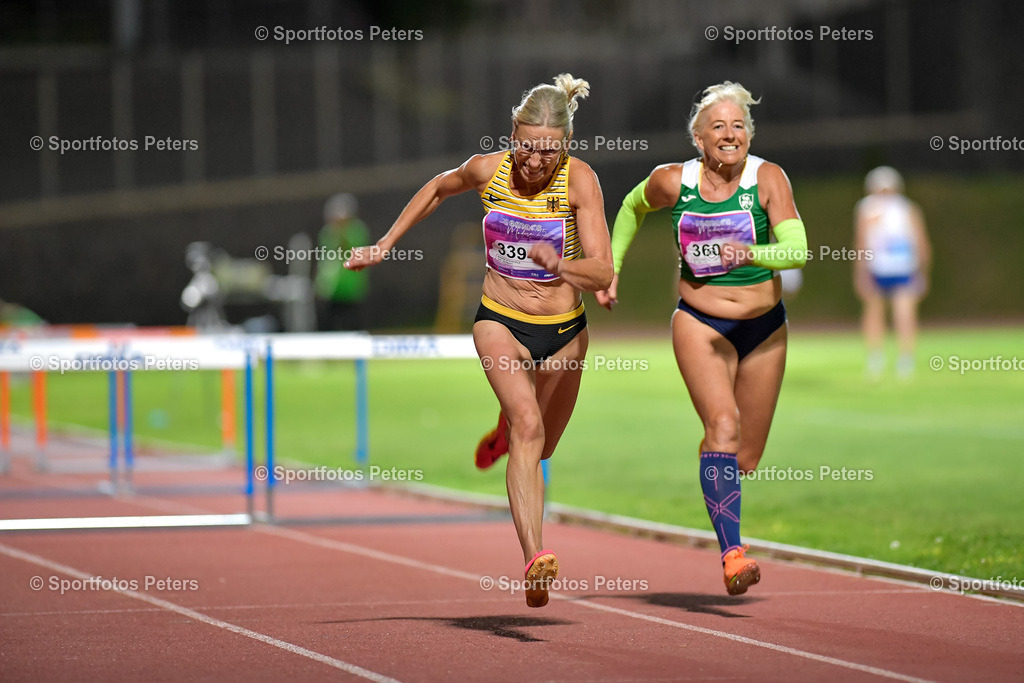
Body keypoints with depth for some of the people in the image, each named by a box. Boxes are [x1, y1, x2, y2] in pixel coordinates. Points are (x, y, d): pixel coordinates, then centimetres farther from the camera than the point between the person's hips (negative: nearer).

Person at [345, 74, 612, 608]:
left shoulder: (579, 181, -16)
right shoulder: (487, 170, -10)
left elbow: (602, 274, -21)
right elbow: (439, 188, 14)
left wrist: (560, 264, -41)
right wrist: (385, 245, 14)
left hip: (563, 330, 1)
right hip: (500, 322, -1)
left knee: (541, 447, 20)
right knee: (528, 429, -26)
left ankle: (505, 430, 59)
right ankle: (535, 559, -36)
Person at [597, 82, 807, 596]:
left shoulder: (767, 179, -12)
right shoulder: (672, 182, -6)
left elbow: (797, 250, -23)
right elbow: (632, 208, 17)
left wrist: (750, 253, -40)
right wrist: (610, 271, 15)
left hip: (763, 326, 1)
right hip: (700, 323, -1)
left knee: (748, 457, 9)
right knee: (723, 427, -24)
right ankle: (733, 555, -31)